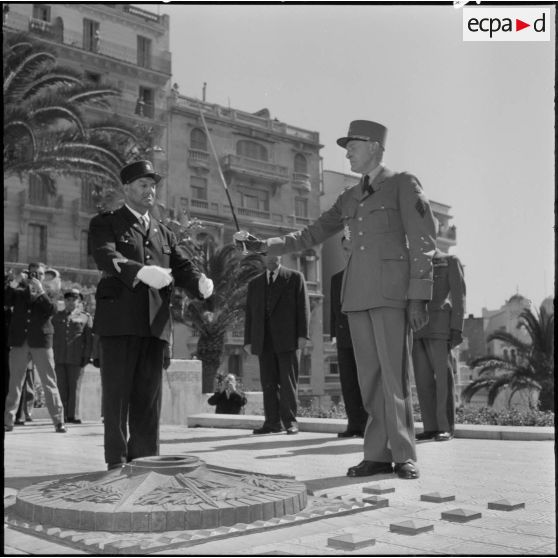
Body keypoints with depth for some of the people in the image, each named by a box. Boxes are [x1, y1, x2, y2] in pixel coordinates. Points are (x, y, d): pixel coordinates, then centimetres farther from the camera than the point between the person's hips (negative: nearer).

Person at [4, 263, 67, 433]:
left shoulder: (47, 294, 9)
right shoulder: (19, 292, 13)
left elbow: (51, 310, -9)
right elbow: (5, 299, -3)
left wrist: (40, 291, -15)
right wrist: (15, 282, -9)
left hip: (41, 342, -2)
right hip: (19, 342, 2)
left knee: (49, 382, -2)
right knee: (14, 382, 6)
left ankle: (58, 421, 0)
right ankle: (8, 420, 12)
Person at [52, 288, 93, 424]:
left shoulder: (85, 317, 11)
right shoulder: (57, 316, 20)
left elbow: (89, 339, 7)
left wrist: (86, 356, -3)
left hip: (76, 358, -2)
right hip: (59, 357, 2)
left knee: (74, 387, -3)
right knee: (62, 386, -1)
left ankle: (72, 415, 2)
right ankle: (62, 414, 2)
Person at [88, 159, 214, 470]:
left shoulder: (163, 233, 23)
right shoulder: (106, 223, 7)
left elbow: (182, 266, 11)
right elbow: (107, 258, -13)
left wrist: (201, 282, -13)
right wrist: (141, 272, -33)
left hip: (155, 323, 5)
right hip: (119, 319, -4)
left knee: (149, 395, 6)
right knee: (118, 392, -2)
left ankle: (146, 459, 13)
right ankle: (117, 460, 5)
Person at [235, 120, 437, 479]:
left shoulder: (404, 184, 4)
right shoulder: (349, 199, 21)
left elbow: (423, 241, -3)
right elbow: (310, 236, 21)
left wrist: (419, 297, -11)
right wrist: (262, 245, 11)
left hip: (392, 291, -5)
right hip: (357, 295, 6)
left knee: (395, 374, -9)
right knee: (370, 378, 3)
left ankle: (405, 457, -2)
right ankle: (378, 456, 6)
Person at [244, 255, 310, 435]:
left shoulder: (295, 277, 10)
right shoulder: (255, 283, 19)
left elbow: (303, 306, 3)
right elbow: (249, 313, 16)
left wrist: (303, 334, -7)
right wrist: (248, 340, 7)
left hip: (286, 339, -3)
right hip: (264, 341, 3)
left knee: (288, 381, -3)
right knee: (268, 383, 1)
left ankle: (290, 421, 3)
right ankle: (273, 422, 5)